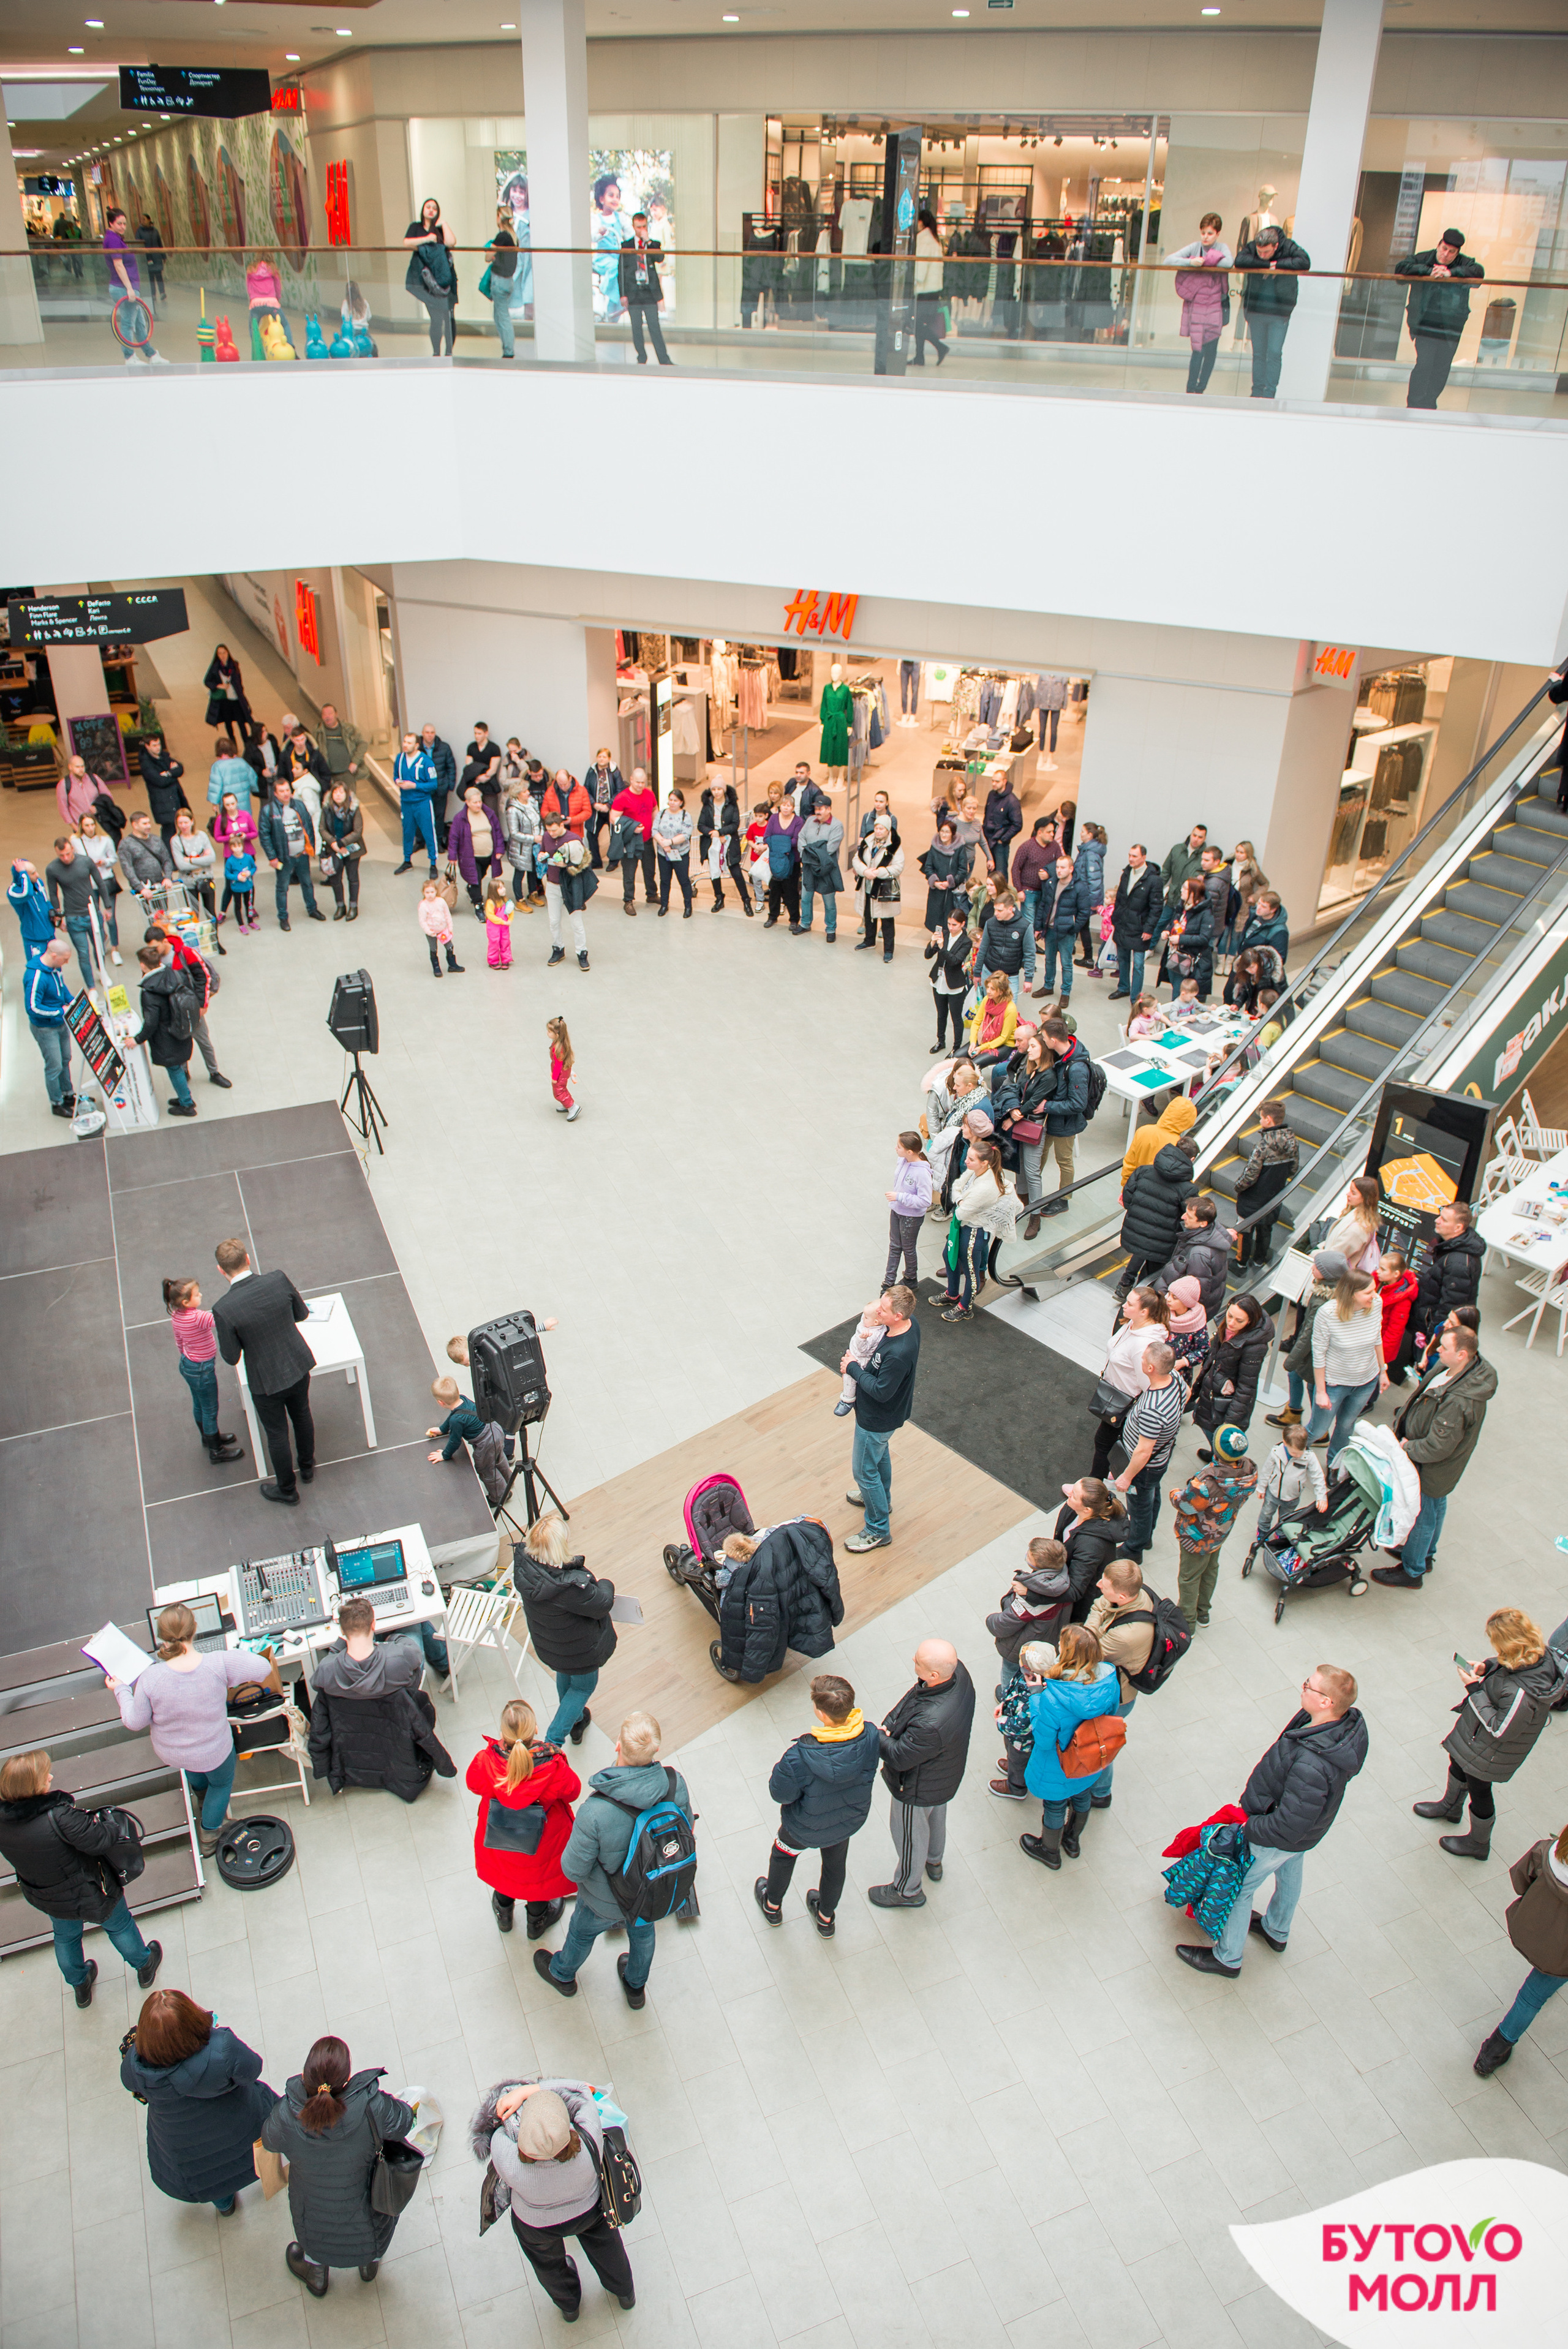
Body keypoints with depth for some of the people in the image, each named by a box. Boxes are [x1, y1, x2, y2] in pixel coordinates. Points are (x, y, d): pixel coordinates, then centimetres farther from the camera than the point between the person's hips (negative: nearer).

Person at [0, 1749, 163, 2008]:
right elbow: (100, 1841, -36)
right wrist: (110, 1820, -14)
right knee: (119, 1925, 26)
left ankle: (80, 1986, 59)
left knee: (65, 1938, 35)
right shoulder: (60, 1817, -42)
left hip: (47, 1899, 5)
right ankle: (144, 1966, 52)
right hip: (89, 1895, -5)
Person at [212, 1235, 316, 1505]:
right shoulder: (279, 1280, -19)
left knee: (277, 1435, 19)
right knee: (302, 1415, 30)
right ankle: (308, 1466, 54)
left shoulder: (224, 1310, -28)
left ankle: (287, 1489, 41)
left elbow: (231, 1358, -16)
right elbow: (302, 1314, -2)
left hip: (266, 1381, -4)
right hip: (299, 1366, 4)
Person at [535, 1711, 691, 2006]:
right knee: (642, 1931, 34)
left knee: (582, 1933, 31)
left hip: (606, 1901, -3)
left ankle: (562, 1975, 61)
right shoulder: (676, 1784, -32)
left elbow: (574, 1870, -26)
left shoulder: (595, 1812, -43)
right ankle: (636, 1987, 62)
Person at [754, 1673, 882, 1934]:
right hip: (851, 1821, 3)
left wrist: (783, 1766, -8)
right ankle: (826, 1918, 57)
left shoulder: (800, 1758, -43)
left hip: (806, 1828, -3)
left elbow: (780, 1794, -26)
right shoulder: (870, 1737, -31)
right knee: (835, 1865, 32)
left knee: (783, 1855, 31)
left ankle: (772, 1906, 57)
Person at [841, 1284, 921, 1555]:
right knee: (879, 1455, 32)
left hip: (877, 1420, -9)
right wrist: (862, 1360, -4)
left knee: (864, 1470, 10)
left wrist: (854, 1369, -21)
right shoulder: (910, 1324, -14)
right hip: (884, 1415, 9)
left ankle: (878, 1530, 27)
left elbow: (881, 1391, -32)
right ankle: (881, 1499, 57)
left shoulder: (898, 1354, -42)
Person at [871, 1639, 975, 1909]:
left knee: (910, 1834, 22)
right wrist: (890, 1727, -19)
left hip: (919, 1789, -7)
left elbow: (900, 1757, -32)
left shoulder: (931, 1724, -49)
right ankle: (934, 1861, 63)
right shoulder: (958, 1673, -25)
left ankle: (908, 1890, 49)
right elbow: (910, 1700, -8)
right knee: (936, 1816, 34)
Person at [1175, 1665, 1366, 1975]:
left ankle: (1227, 1958, 40)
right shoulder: (1350, 1721, -21)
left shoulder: (1311, 1767, -47)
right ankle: (1277, 1931, 61)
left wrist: (1247, 1827, -19)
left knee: (1238, 1888, 16)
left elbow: (1287, 1827, -36)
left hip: (1278, 1838, -8)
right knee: (1289, 1873, 33)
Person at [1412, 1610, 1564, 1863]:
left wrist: (1474, 1690, -29)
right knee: (1458, 1762, 32)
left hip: (1490, 1751, -8)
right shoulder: (1541, 1654, -22)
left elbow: (1500, 1730, -31)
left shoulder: (1521, 1693, -45)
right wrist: (1488, 1667, -16)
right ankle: (1450, 1806, 62)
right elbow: (1504, 1662, 1)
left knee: (1478, 1788, 20)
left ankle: (1478, 1843, 50)